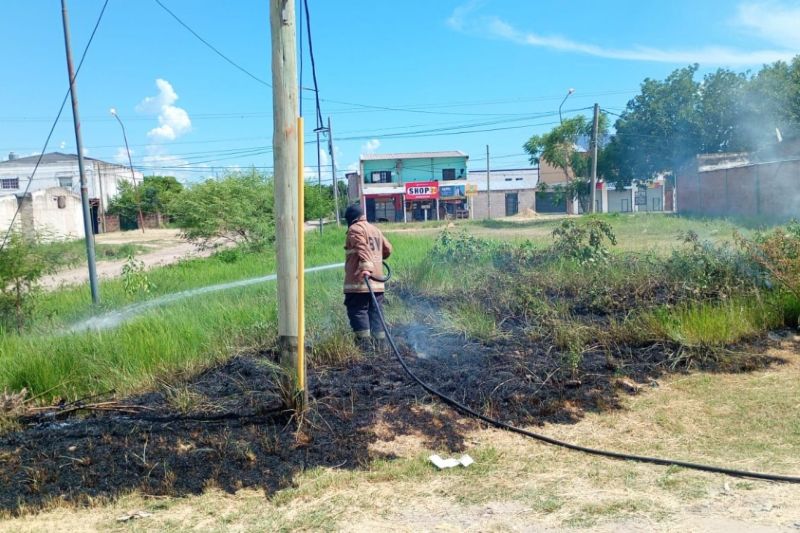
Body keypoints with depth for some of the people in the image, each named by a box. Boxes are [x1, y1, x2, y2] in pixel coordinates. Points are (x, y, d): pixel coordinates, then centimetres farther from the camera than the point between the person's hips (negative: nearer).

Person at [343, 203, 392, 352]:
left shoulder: (355, 229, -3)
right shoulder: (376, 230, 21)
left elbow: (362, 248, -20)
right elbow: (387, 249, 25)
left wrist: (366, 266, -32)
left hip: (360, 280, -8)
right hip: (377, 282, 8)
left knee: (357, 312, -3)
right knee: (375, 313, 11)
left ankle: (365, 345, -8)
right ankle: (380, 346, 12)